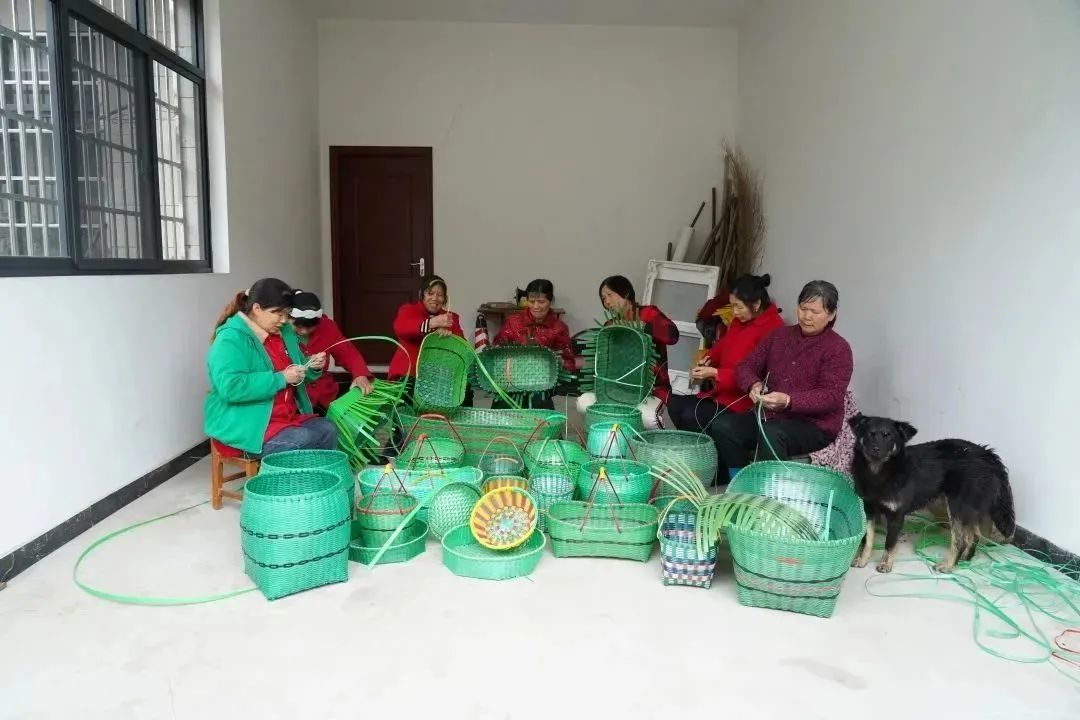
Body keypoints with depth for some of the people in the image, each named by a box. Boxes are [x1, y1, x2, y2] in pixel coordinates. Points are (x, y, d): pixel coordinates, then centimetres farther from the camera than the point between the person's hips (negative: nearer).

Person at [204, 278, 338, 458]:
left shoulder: (283, 331, 10)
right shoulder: (231, 339, -15)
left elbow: (296, 375, 24)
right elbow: (230, 388, -28)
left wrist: (312, 367, 0)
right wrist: (280, 379, -24)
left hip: (288, 417, 8)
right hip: (244, 426, -7)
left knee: (328, 430, -14)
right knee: (302, 441, -27)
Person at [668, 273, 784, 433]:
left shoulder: (772, 328, -20)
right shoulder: (740, 320, 7)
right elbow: (723, 344, 25)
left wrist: (715, 374, -23)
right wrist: (709, 358, 4)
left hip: (743, 400, -9)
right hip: (721, 391, 9)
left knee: (691, 416, -22)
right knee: (674, 404, -5)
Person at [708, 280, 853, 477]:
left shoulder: (838, 348, -6)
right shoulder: (780, 335, 11)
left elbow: (831, 397, -16)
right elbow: (747, 366, 10)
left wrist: (788, 401, -32)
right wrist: (754, 385, -15)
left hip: (815, 425, -5)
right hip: (770, 416, 6)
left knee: (771, 435, -36)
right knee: (722, 426, -18)